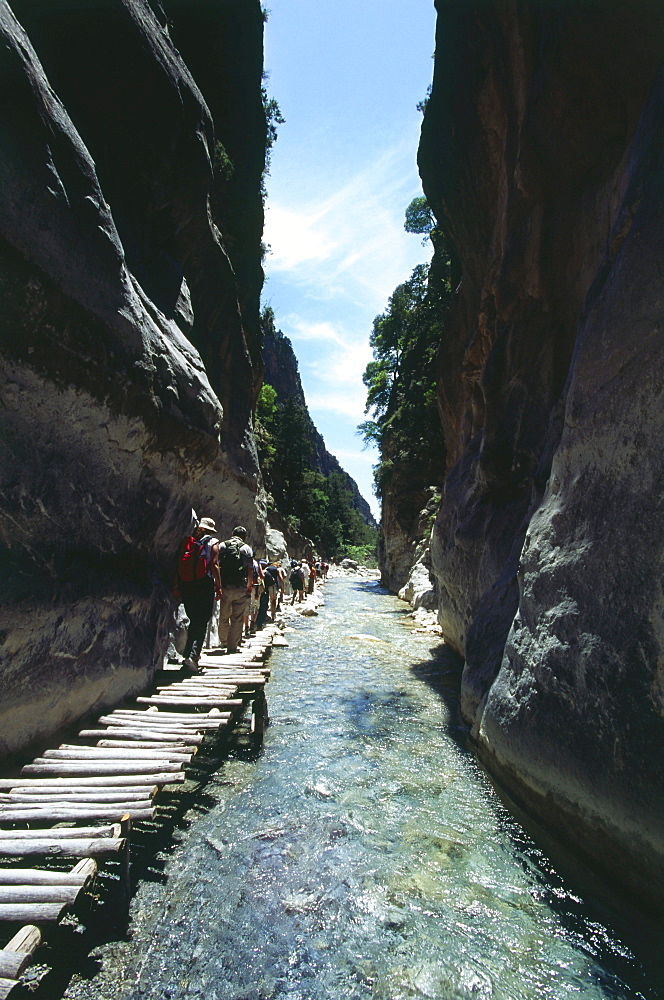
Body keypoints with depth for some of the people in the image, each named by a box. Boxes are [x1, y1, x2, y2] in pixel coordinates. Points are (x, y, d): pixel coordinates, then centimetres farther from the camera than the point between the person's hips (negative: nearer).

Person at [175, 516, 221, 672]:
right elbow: (214, 565, -8)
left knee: (194, 620, 18)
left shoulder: (186, 541, 12)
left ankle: (193, 654, 25)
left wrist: (177, 587, 10)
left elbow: (177, 564, 7)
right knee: (201, 622, -1)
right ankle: (191, 656, -13)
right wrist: (219, 586, -4)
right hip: (205, 585, -4)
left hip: (186, 586, 4)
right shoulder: (212, 543, 1)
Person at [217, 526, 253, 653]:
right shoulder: (246, 548, 2)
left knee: (223, 616, 17)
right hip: (240, 588, -2)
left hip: (224, 587, 2)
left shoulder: (222, 545, 7)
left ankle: (223, 641, 32)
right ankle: (233, 646, 8)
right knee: (237, 619, 5)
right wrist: (249, 586, 11)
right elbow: (250, 570, -1)